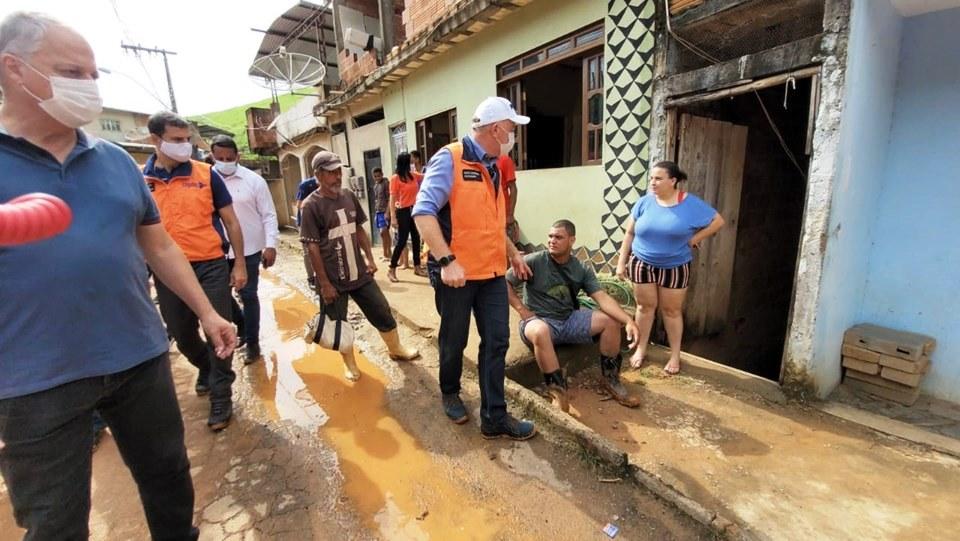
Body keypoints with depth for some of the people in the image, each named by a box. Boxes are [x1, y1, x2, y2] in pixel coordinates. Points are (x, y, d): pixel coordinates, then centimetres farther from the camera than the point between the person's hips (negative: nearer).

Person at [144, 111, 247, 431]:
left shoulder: (207, 174, -1)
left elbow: (230, 221, 3)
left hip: (212, 265, -2)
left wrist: (239, 264, 0)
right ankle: (207, 368, 46)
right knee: (182, 336, 16)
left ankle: (221, 396, 18)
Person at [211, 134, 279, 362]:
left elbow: (268, 215, -3)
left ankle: (252, 342, 20)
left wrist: (271, 245, -11)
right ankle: (243, 325, 37)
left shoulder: (254, 180, -4)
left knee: (248, 296, 6)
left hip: (248, 249, -2)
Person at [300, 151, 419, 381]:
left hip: (359, 274, 5)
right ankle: (350, 364, 33)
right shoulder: (311, 205, -13)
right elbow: (312, 247, -13)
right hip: (333, 280, -5)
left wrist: (369, 258, 7)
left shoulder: (349, 196, 3)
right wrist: (324, 283, -14)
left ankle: (396, 349, 34)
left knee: (383, 313, 13)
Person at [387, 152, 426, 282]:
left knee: (416, 239, 11)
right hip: (403, 212, -7)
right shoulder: (395, 178, -11)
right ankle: (391, 270, 6)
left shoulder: (413, 175, 7)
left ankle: (417, 267, 22)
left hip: (414, 210, 7)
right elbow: (392, 199, -13)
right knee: (402, 241, -6)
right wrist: (393, 217, -18)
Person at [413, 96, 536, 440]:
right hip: (456, 273, -7)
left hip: (492, 272, 7)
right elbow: (423, 211, -22)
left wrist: (513, 253, 21)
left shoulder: (492, 167, 13)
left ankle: (494, 417, 20)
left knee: (496, 341, 7)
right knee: (454, 341, 12)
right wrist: (447, 260, -29)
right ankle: (450, 394, 40)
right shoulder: (449, 159, -12)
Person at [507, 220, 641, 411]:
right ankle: (557, 390, -24)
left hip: (569, 319, 5)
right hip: (539, 320, -4)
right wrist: (522, 309, -14)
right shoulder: (534, 261, -10)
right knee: (540, 331, -40)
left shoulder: (582, 270, 2)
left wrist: (628, 320, -22)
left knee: (611, 320, -8)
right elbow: (503, 283, -8)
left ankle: (609, 378, 9)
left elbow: (603, 298, -7)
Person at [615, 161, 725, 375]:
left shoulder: (691, 204, -9)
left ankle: (675, 355, 25)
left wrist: (693, 239, -7)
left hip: (675, 267, -1)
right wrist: (621, 261, -1)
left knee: (671, 310, 9)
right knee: (645, 306, 11)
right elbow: (629, 233, 0)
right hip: (642, 264, 1)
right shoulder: (645, 202, -5)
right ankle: (641, 349, 26)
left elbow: (718, 221, 2)